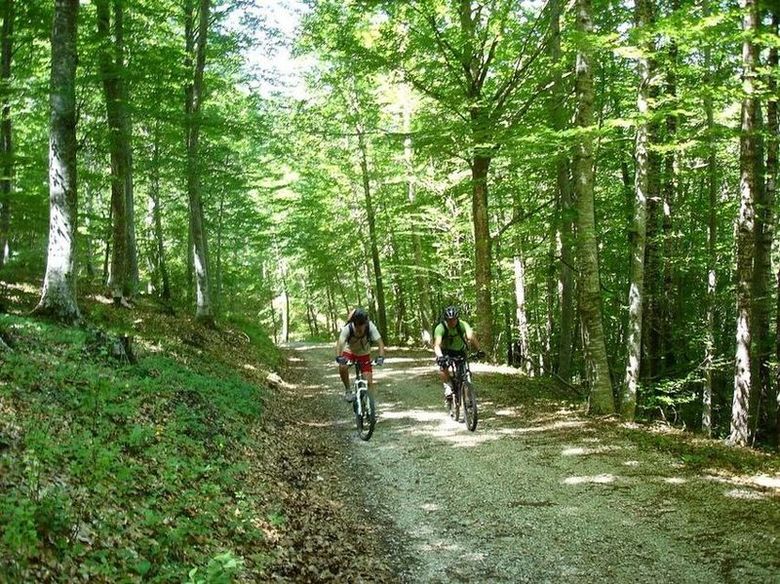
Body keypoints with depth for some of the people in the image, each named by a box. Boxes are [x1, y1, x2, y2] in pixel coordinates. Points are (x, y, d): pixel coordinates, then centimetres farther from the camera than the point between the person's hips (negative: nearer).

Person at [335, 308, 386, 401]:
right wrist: (338, 357, -58)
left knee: (369, 382, -9)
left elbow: (380, 342, -32)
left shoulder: (370, 327, -29)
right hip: (349, 351, -1)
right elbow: (340, 342, -40)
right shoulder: (348, 328, -31)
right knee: (342, 367, -32)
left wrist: (381, 357, -49)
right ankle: (348, 391, -11)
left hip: (364, 354, 1)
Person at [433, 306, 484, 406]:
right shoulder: (440, 328, -28)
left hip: (460, 350, 1)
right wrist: (440, 356, -60)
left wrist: (478, 351, -57)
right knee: (443, 367, -30)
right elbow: (437, 344, -40)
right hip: (446, 351, -1)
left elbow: (471, 337, -41)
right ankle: (448, 388, -13)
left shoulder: (463, 325, -26)